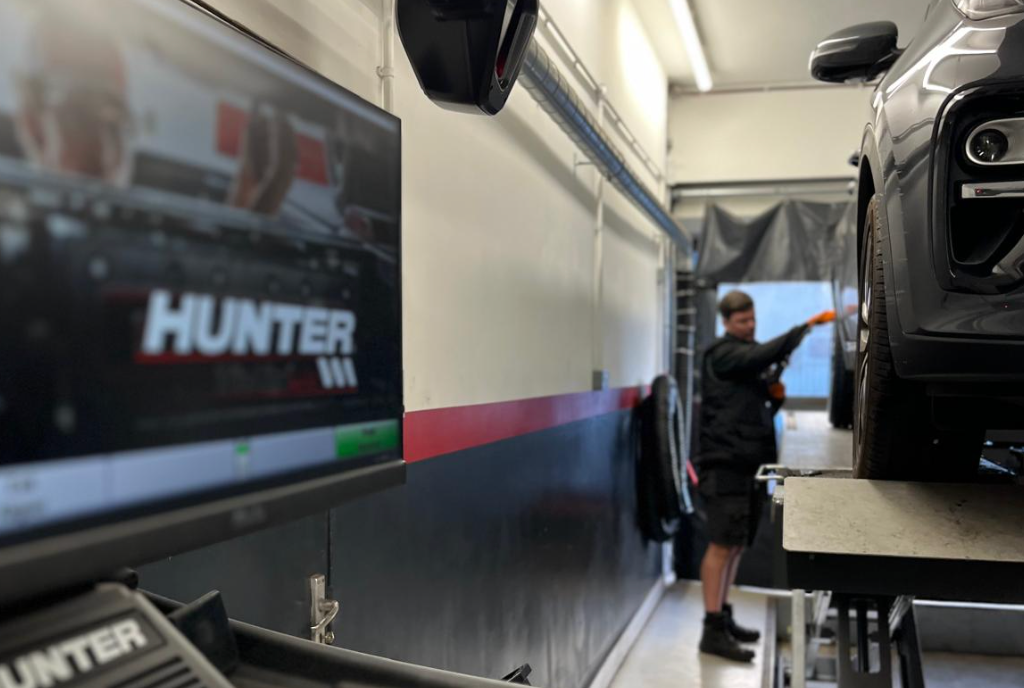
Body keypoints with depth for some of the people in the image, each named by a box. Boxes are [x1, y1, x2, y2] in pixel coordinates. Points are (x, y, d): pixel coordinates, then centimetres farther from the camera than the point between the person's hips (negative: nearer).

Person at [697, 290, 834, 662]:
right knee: (722, 545, -10)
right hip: (725, 463, -9)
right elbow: (765, 355, -25)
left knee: (736, 545, 13)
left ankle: (723, 617, 23)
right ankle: (713, 631, -8)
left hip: (748, 463, 9)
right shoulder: (722, 354, -5)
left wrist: (777, 396, 5)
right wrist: (806, 327, -29)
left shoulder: (751, 356, 21)